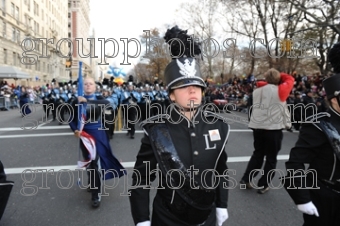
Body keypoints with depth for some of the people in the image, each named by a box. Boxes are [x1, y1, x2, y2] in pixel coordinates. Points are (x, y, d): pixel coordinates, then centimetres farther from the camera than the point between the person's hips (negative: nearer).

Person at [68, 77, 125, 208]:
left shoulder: (99, 99, -2)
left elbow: (107, 103, -26)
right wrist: (75, 130, -20)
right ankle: (93, 183, 43)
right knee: (89, 161, 17)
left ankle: (96, 195, 4)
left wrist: (87, 101, -34)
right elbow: (72, 119, -1)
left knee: (96, 162, -4)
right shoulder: (77, 101, 0)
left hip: (98, 134, -2)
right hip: (85, 134, 2)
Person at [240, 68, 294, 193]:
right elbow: (290, 79, 8)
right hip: (273, 129, -5)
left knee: (257, 154, 20)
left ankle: (246, 179, 21)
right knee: (271, 158, 9)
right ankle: (263, 186, 13)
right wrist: (279, 75, 17)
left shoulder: (257, 91, 6)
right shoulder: (280, 90, -6)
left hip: (257, 127, 5)